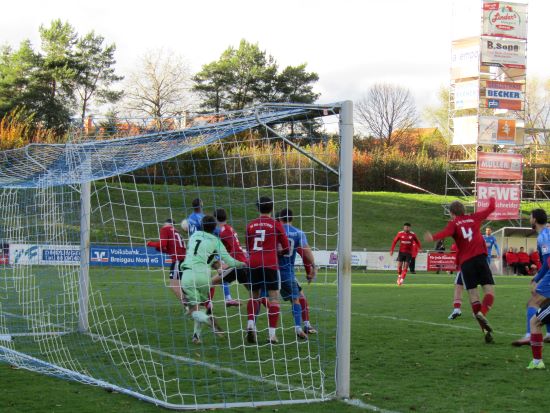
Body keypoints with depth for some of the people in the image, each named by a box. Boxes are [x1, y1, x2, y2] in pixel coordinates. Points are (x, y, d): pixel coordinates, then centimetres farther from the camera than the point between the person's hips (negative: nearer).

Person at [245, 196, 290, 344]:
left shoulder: (250, 225, 10)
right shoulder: (276, 225, 1)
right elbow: (286, 248, 4)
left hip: (253, 264, 3)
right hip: (270, 264, -3)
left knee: (254, 296, 18)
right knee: (273, 298, 1)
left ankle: (250, 325, 0)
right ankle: (272, 334, -5)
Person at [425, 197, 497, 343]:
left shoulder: (454, 223, 8)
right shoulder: (474, 218, 17)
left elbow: (447, 232, -16)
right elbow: (490, 208, 31)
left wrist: (433, 237, -33)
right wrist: (492, 200, 51)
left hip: (465, 262, -1)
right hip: (479, 257, 1)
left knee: (473, 295, 4)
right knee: (489, 290, -1)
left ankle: (486, 331, -3)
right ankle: (482, 313, -32)